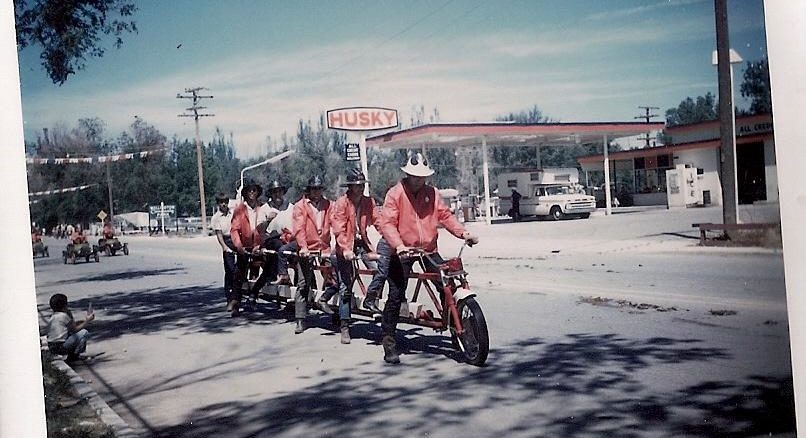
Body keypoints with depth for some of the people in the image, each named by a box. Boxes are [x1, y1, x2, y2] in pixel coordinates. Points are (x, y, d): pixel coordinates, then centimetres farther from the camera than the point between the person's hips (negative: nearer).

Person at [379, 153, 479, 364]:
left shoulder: (432, 193, 6)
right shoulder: (396, 193, -7)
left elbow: (445, 215, 6)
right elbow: (387, 223, -15)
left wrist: (463, 233, -9)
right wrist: (399, 246, -30)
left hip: (429, 250, 4)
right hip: (403, 252, -4)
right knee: (396, 296, -6)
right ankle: (388, 341, 3)